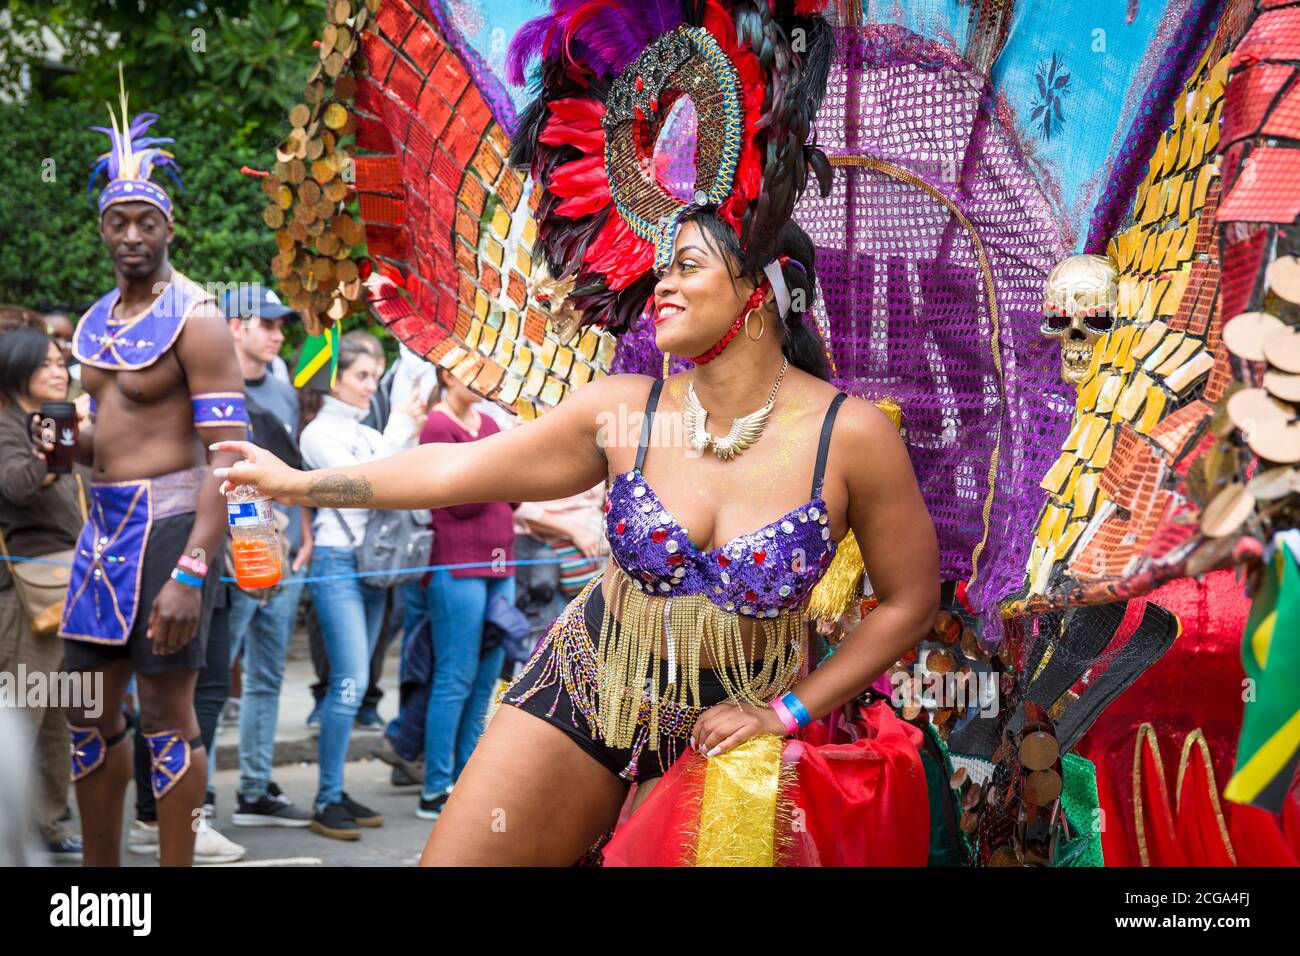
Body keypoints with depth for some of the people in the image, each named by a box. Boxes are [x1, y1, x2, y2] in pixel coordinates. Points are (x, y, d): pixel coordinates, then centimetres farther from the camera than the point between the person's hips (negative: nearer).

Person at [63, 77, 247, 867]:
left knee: (167, 716, -3)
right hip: (105, 519, 8)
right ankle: (100, 870, 22)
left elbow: (227, 459, -17)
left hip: (168, 520, -8)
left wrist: (192, 571, -26)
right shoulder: (98, 320, 13)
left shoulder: (195, 319, -11)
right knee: (89, 713, 11)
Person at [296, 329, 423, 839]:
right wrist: (398, 433, -9)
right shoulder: (319, 432, -3)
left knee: (349, 683, 8)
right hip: (336, 562, -7)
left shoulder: (371, 434, 16)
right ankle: (327, 801, -11)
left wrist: (411, 435, 6)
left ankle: (336, 793, 13)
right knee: (351, 681, -14)